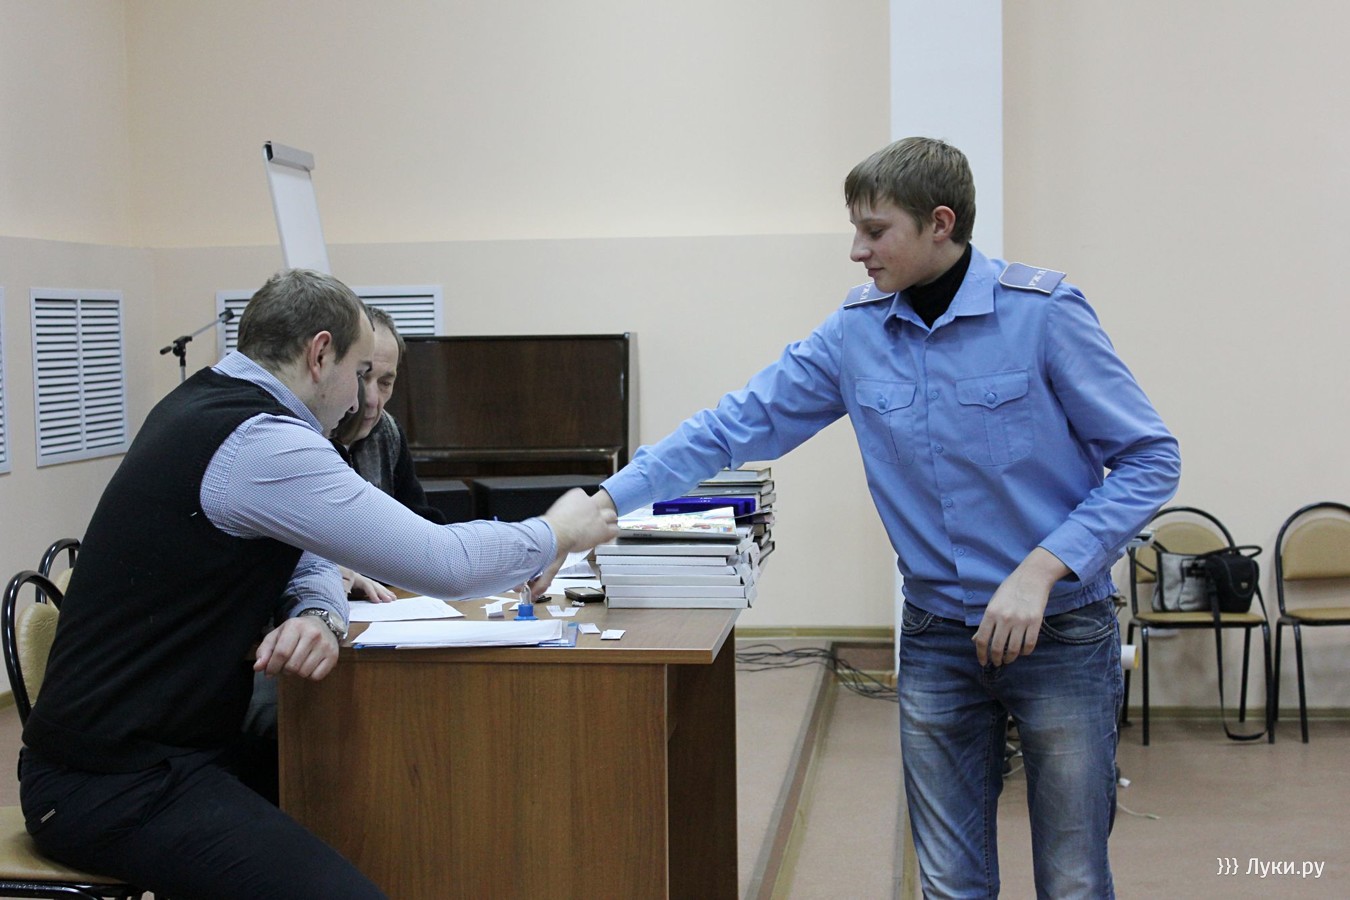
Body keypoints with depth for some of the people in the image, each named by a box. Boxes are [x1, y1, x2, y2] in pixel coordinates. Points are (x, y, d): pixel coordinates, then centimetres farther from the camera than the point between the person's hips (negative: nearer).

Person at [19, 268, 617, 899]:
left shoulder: (203, 403, 9)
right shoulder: (257, 441, -22)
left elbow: (302, 556, 15)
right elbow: (442, 563, -21)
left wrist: (317, 615, -8)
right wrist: (557, 534, -3)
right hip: (114, 788, -10)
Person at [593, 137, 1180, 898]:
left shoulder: (1044, 313, -12)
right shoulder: (855, 333, -1)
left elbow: (1149, 458, -10)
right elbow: (736, 426, 2)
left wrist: (1039, 571, -20)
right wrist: (603, 504, -4)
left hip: (1059, 632, -3)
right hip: (939, 638, 3)